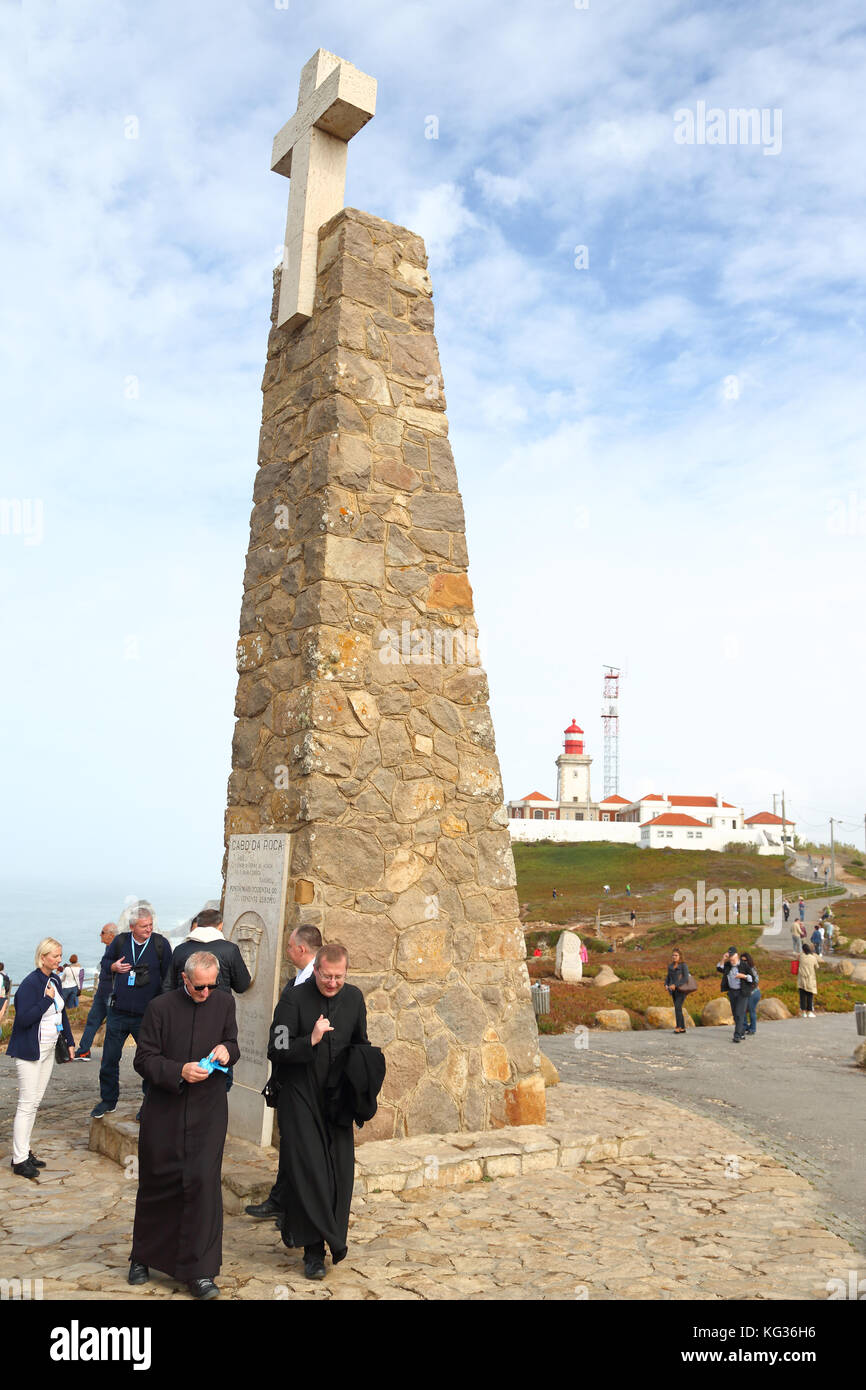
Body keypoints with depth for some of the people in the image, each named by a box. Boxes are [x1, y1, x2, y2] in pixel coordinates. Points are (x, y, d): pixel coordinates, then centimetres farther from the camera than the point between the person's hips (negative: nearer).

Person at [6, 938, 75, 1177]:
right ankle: (19, 1160, 2)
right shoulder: (30, 983, -18)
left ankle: (24, 1151, 22)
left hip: (48, 1050, 8)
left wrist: (69, 1041, 15)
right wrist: (47, 999, -22)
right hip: (30, 1052, -8)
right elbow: (24, 1018, -24)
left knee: (34, 1103, 13)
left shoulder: (55, 980, 7)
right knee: (27, 1105, -4)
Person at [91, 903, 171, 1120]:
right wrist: (114, 966, -5)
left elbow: (169, 977, 1)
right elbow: (106, 961, 18)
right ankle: (108, 1100, 28)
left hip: (147, 1014, -2)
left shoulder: (161, 944, -6)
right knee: (109, 1058, 10)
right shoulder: (120, 941, 0)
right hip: (118, 1012, 3)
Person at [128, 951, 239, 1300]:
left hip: (208, 1111, 1)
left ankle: (198, 1271, 5)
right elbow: (143, 1059, -6)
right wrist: (179, 1072, -21)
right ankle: (143, 1257, 34)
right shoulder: (160, 1006, -7)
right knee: (157, 1183, 11)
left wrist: (226, 1049, -11)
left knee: (204, 1182, -6)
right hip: (164, 1111, -1)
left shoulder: (224, 1002, 1)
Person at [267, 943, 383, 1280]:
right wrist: (311, 1040, -26)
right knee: (307, 1170, -7)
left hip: (337, 1100, 4)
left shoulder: (354, 998, 3)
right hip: (301, 1097, -4)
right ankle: (314, 1249, 4)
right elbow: (276, 1050, -14)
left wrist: (360, 1074, 2)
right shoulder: (294, 999, -13)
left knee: (339, 1172, 6)